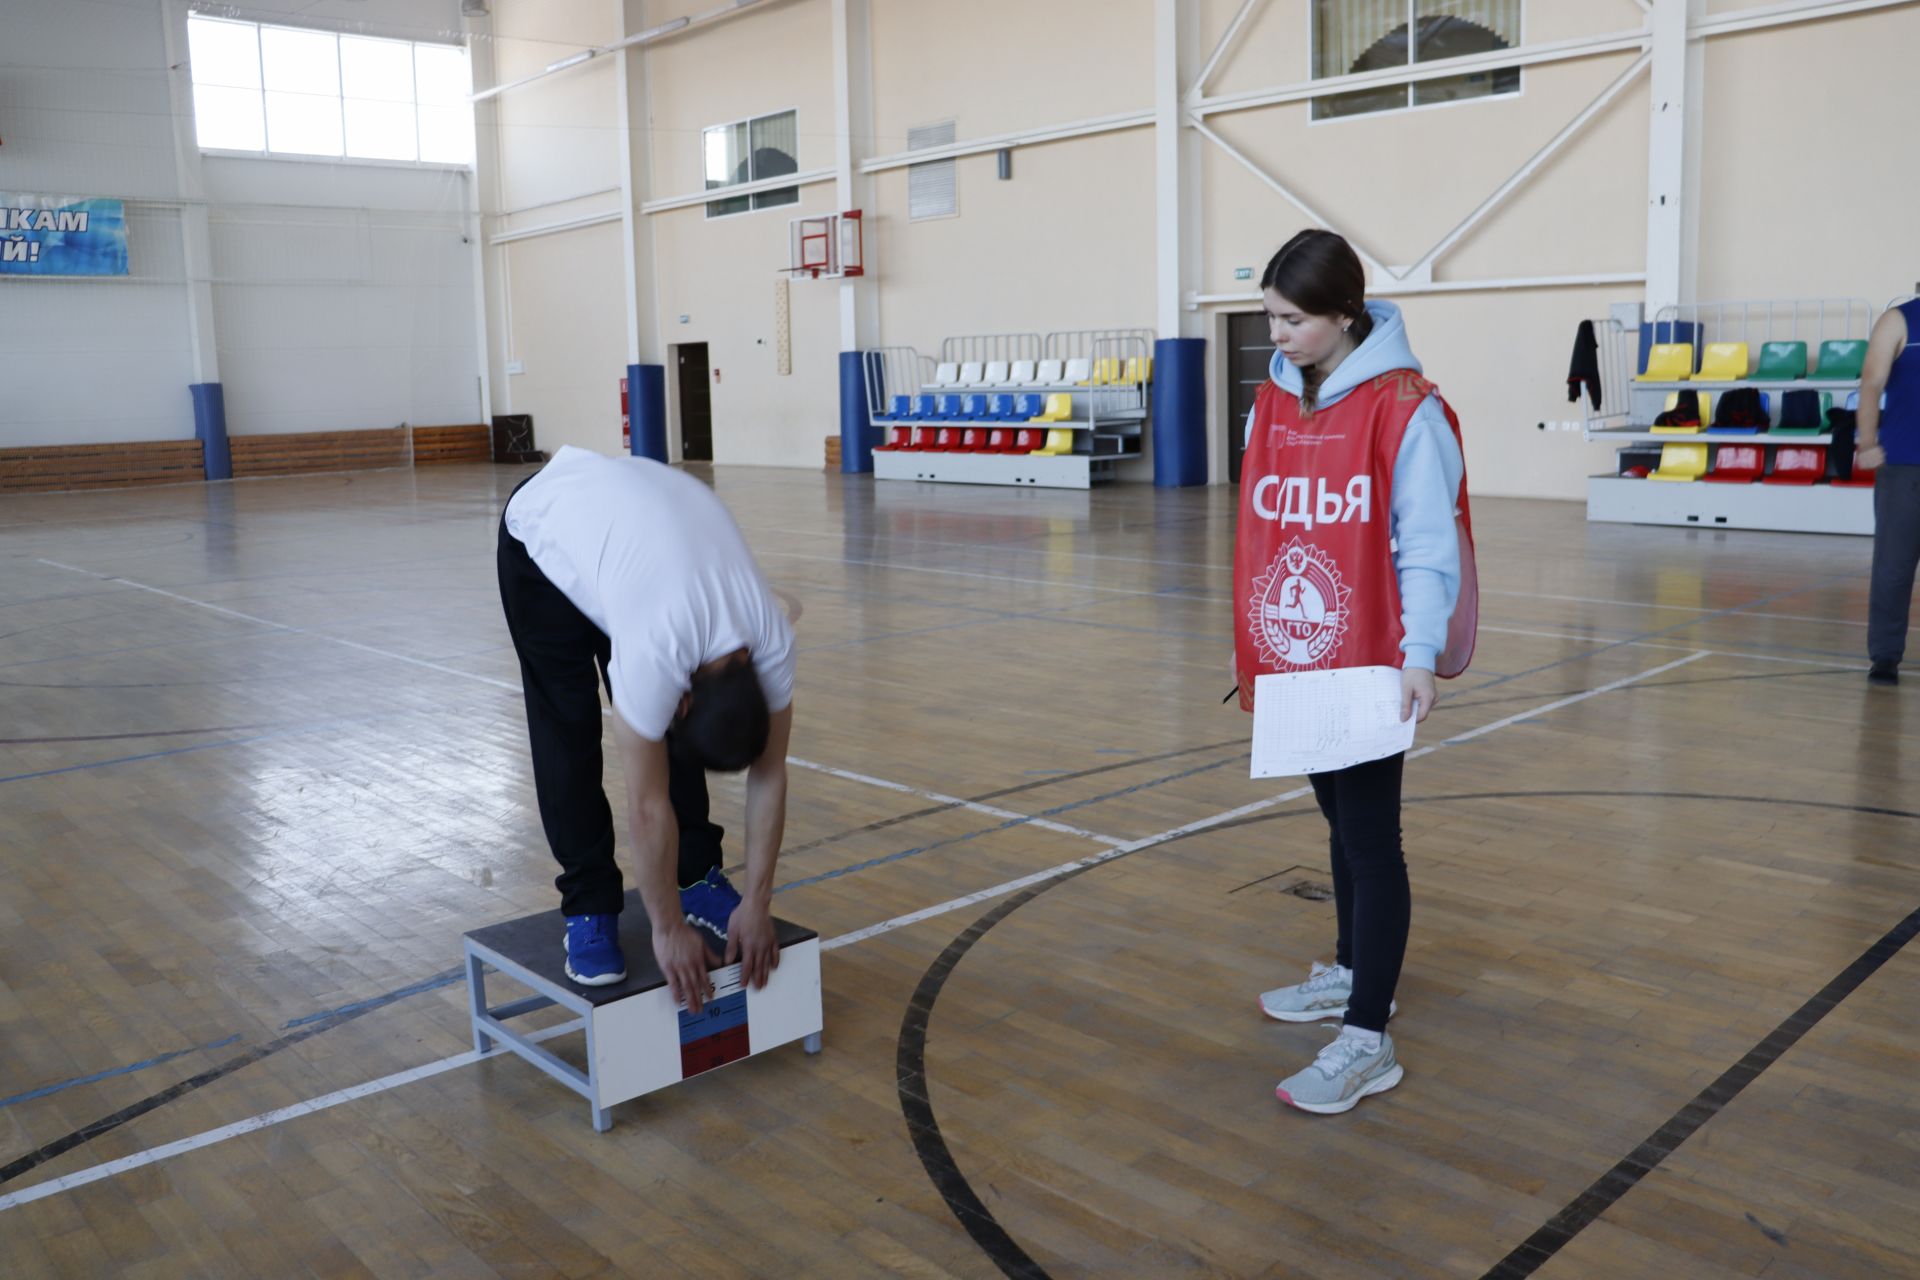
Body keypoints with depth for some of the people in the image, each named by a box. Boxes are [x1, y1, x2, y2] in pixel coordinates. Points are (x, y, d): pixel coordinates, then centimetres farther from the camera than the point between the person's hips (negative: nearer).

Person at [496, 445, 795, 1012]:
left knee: (666, 734, -2)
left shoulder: (771, 639, -26)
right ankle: (588, 906, 3)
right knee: (567, 728, -8)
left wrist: (757, 904, -14)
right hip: (547, 530, -4)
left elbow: (768, 775, -15)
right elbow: (648, 805, -30)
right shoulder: (657, 651, -41)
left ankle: (696, 876, 12)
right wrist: (669, 927, -21)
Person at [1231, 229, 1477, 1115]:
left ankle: (1367, 1041, 6)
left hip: (1368, 666, -6)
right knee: (1340, 823, 20)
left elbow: (1428, 547, -15)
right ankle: (1352, 973, 37)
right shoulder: (1272, 404, 6)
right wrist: (1248, 643, 12)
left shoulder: (1405, 409, -14)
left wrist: (1421, 655, -24)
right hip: (1290, 665, 7)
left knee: (1371, 841, -1)